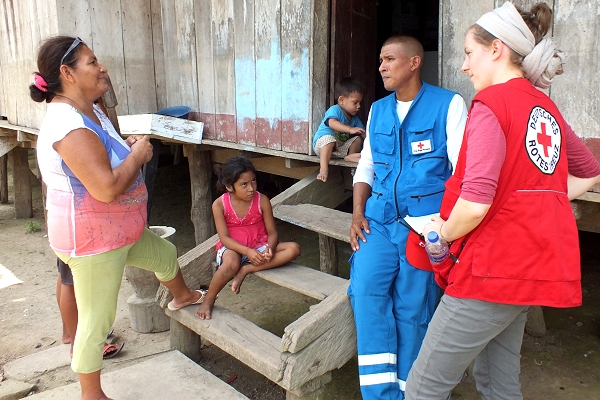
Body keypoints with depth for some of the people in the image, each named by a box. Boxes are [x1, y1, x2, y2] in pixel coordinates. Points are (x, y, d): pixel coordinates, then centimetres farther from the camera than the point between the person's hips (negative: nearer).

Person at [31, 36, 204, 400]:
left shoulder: (90, 111, 6)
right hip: (93, 239, -10)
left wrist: (131, 147, 1)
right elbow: (107, 188, -33)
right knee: (96, 321, 4)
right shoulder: (69, 126, -27)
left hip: (119, 230, 10)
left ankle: (184, 297, 60)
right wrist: (138, 154, -18)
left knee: (166, 255, 29)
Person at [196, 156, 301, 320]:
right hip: (232, 248, -3)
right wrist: (247, 251, -29)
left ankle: (246, 269, -22)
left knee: (294, 248, -21)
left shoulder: (262, 201, -10)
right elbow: (224, 237, -14)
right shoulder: (219, 204, -12)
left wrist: (270, 248, -29)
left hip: (259, 246, 3)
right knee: (231, 264, -39)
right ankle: (208, 300, -12)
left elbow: (272, 232, -6)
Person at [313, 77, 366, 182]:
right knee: (329, 138, -39)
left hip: (341, 147, 7)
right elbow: (332, 123, -38)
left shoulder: (355, 118, 8)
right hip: (322, 143, -7)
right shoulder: (335, 110, -17)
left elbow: (363, 133, 9)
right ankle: (324, 169, -45)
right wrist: (350, 129, -47)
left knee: (358, 139, -3)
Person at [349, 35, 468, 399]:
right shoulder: (377, 110, 15)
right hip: (380, 219, 4)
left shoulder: (448, 104, -1)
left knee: (411, 308, -2)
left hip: (426, 222, -4)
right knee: (366, 287, -16)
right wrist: (358, 213, 3)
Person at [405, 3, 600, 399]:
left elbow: (475, 201, -25)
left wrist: (443, 233, -6)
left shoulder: (491, 103, -14)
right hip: (536, 265, 9)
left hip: (493, 270, -9)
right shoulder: (546, 107, 12)